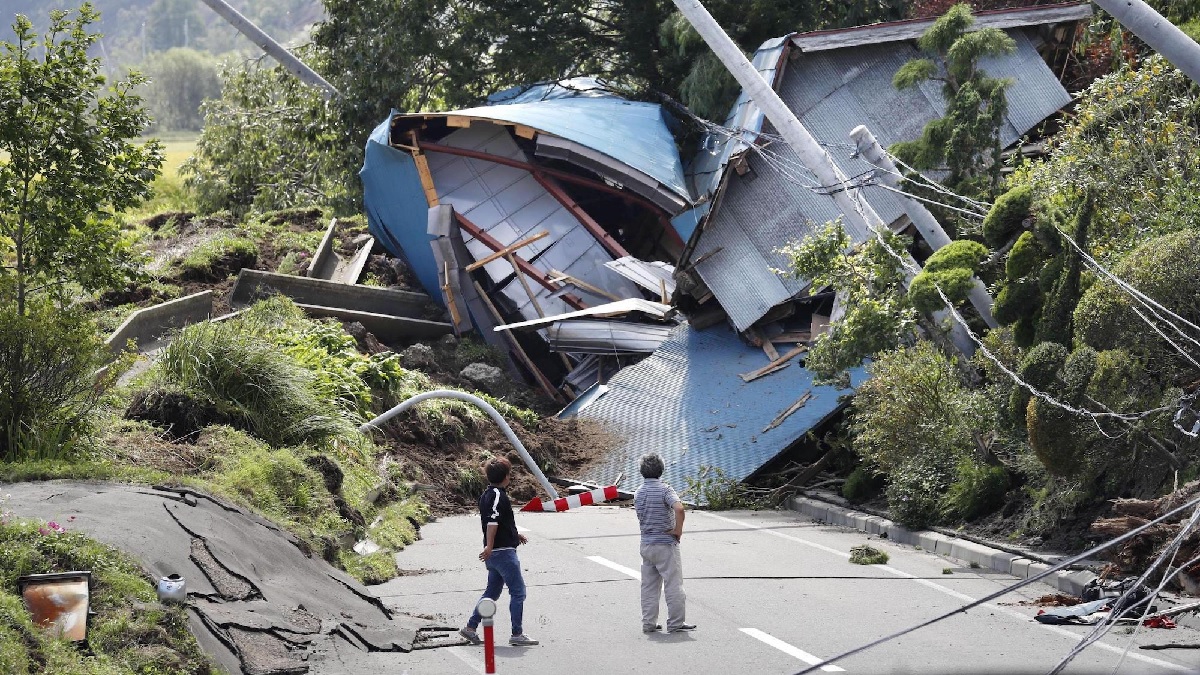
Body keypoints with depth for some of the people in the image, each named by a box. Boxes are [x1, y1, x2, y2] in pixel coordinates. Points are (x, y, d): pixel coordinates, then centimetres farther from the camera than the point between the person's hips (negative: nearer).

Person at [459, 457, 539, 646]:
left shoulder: (487, 494, 14)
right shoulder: (498, 496, -16)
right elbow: (492, 523, -27)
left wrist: (515, 535, 35)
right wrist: (489, 546, -33)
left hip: (493, 553, 10)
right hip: (503, 551, -10)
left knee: (492, 591, 17)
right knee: (518, 591, -2)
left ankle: (471, 627, 16)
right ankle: (517, 634, -1)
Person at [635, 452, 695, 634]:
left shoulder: (638, 493, 8)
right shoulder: (664, 489, -13)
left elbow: (642, 519, 11)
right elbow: (679, 508, -30)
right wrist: (678, 530, -16)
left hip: (646, 543, 6)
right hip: (666, 544, -6)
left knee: (649, 585, 12)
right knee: (673, 584, 1)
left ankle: (649, 623, 13)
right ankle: (675, 623, 2)